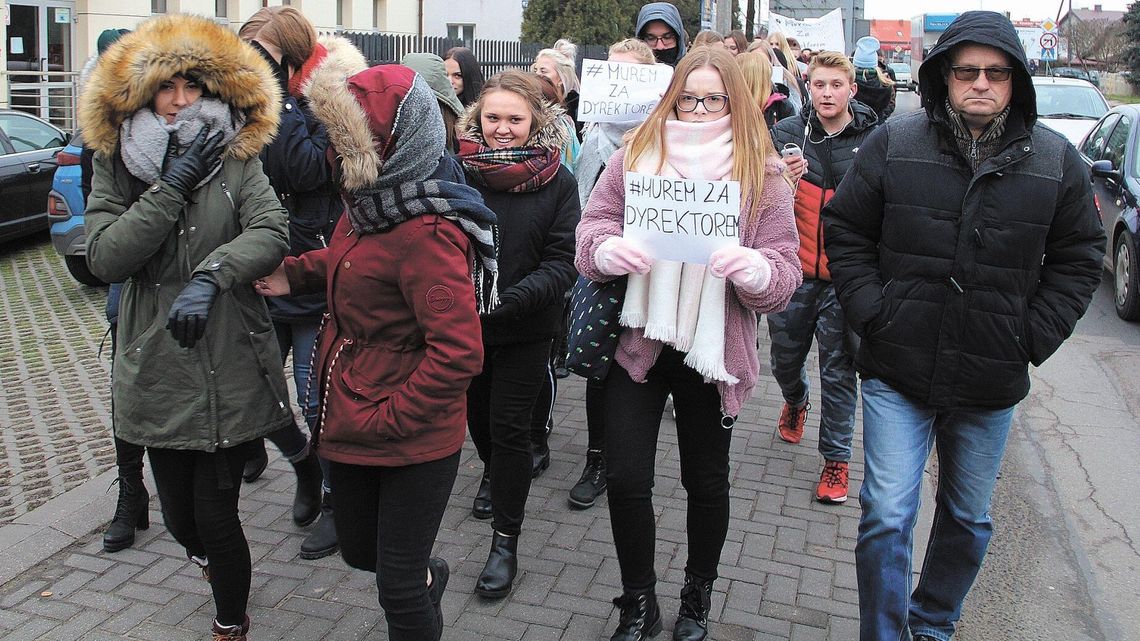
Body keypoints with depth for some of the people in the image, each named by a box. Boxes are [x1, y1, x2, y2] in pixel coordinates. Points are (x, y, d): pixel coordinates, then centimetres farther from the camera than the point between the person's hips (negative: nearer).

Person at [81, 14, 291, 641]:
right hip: (159, 373, 2)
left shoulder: (236, 162, 0)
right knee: (178, 512, 12)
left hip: (231, 372, -2)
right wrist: (173, 185, -15)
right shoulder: (116, 169, 4)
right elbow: (104, 257, -10)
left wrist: (210, 275, -30)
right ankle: (210, 559, 50)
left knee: (216, 512, 4)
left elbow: (272, 233, -15)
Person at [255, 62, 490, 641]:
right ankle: (427, 575, 55)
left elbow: (458, 353, -30)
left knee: (397, 586, 8)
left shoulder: (426, 233, -27)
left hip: (412, 439, -9)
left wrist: (385, 420, -23)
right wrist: (294, 274, 6)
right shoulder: (372, 200, 2)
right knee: (358, 549, 27)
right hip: (352, 422, 9)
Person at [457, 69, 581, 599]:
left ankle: (506, 543, 13)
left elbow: (562, 262, -13)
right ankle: (493, 473, 54)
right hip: (463, 321, 3)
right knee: (477, 410, 22)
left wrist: (512, 298, -27)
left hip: (526, 330, -2)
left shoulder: (558, 182, -10)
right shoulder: (458, 173, -9)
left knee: (509, 428, 0)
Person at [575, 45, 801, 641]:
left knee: (706, 481, 13)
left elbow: (785, 273, -6)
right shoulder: (635, 155, 2)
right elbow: (590, 230, 0)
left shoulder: (762, 173, -2)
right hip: (636, 344, 1)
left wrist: (757, 271, -29)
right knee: (626, 480, 2)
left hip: (713, 351, 0)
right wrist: (608, 249, -24)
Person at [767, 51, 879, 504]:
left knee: (838, 371, 5)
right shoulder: (786, 134, 0)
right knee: (785, 356, 16)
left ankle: (836, 458, 20)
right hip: (794, 271, 2)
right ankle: (795, 402, 50)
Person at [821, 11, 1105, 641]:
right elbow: (845, 232, 3)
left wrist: (1033, 337, -2)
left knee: (968, 518, 17)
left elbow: (1078, 257, 8)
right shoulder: (893, 143, -4)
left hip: (991, 383, 3)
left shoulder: (1056, 159, 1)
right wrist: (872, 313, -8)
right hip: (898, 374, -2)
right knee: (886, 517, -5)